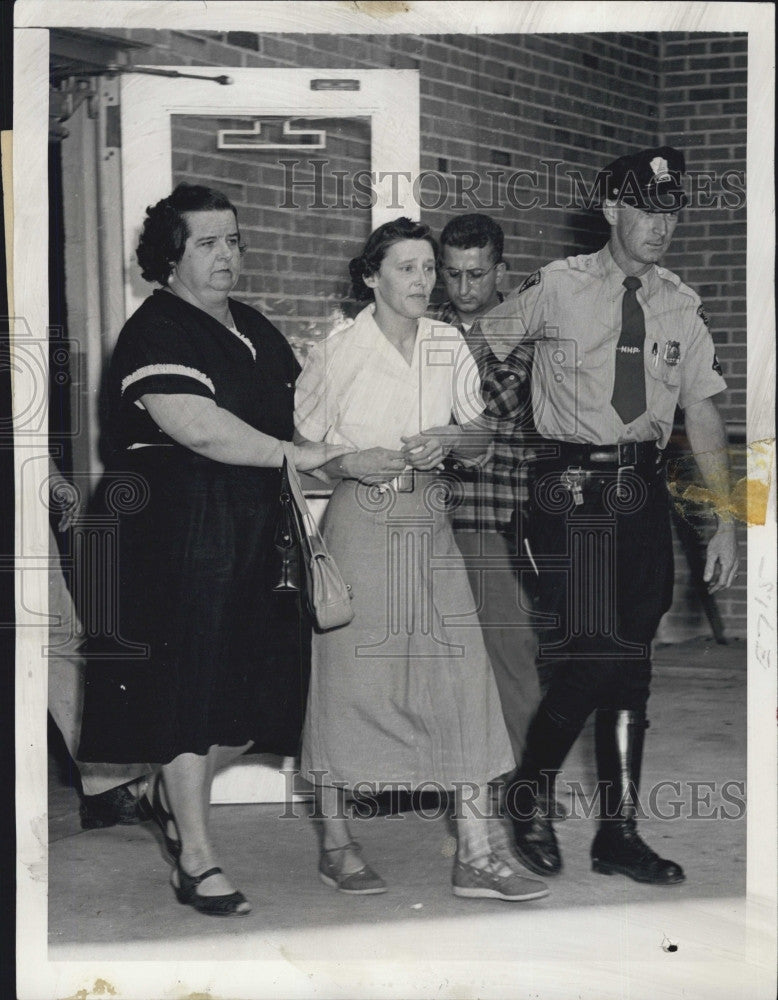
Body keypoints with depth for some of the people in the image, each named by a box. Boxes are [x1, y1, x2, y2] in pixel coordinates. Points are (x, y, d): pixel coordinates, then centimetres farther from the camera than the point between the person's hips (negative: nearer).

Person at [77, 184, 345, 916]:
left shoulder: (254, 330, 18)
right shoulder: (157, 331, -10)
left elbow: (297, 409, 27)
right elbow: (195, 425, -22)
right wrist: (295, 455, -20)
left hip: (254, 526, 8)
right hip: (184, 529, -8)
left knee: (270, 681, 7)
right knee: (192, 684, -4)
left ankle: (175, 788, 31)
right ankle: (195, 859, 4)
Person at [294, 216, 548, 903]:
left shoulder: (449, 346, 8)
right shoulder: (336, 354, -3)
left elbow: (483, 433, 13)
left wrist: (449, 441, -8)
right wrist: (351, 464, -16)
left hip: (431, 524, 4)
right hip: (360, 524, -4)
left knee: (462, 674, -4)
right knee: (349, 676, 0)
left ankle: (475, 855, -1)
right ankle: (336, 844, 15)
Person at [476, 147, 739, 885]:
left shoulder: (681, 305, 7)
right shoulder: (557, 288, -4)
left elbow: (702, 414, 6)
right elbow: (485, 340, 13)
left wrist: (726, 521, 3)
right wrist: (504, 406, 6)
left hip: (644, 493, 4)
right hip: (570, 491, -4)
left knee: (631, 664, 8)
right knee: (586, 663, -11)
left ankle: (619, 832, 18)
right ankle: (525, 801, 13)